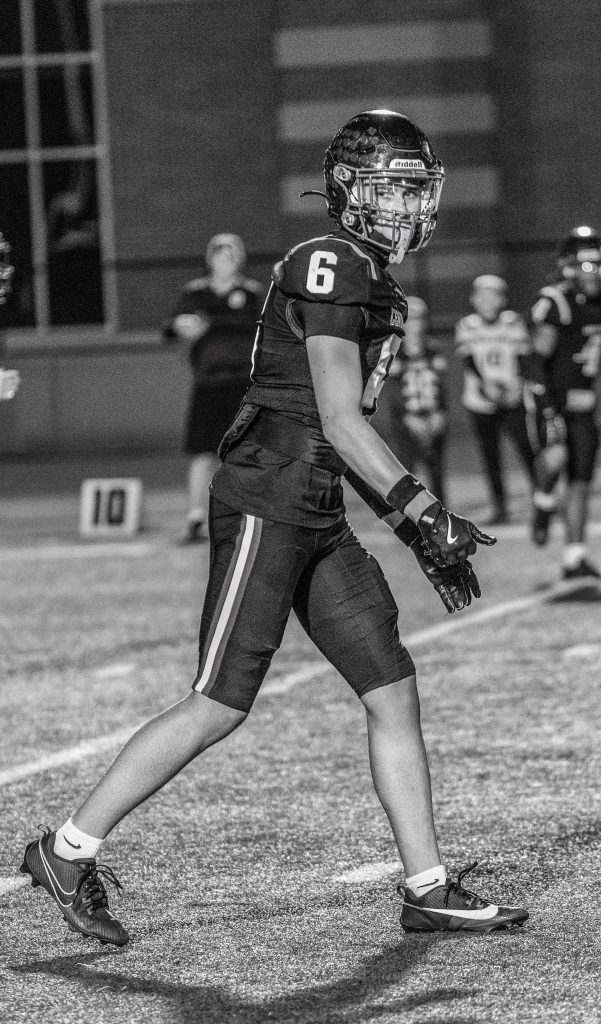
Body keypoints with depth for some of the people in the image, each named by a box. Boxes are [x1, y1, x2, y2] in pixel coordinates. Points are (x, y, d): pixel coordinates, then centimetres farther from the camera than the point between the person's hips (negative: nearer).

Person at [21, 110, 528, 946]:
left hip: (318, 516, 10)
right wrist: (427, 515, -15)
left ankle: (429, 892, 10)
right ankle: (69, 851, 6)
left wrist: (418, 531, 18)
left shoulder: (376, 284, 17)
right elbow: (341, 422, -17)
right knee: (219, 707, -6)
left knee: (394, 695, 5)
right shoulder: (332, 269, -13)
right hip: (268, 501, -10)